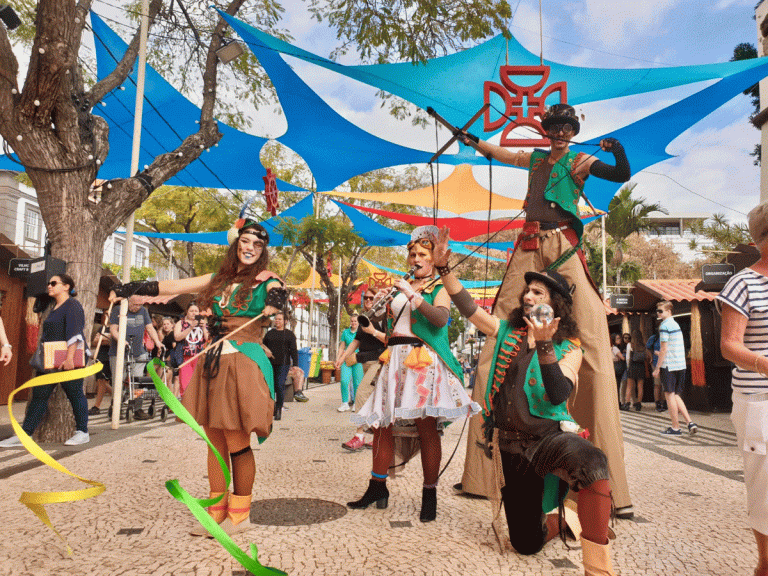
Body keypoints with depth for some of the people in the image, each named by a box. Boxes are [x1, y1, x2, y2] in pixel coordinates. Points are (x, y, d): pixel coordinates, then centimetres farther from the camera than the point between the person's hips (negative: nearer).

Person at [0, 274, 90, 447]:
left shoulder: (73, 305, -8)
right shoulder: (54, 308, 21)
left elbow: (74, 333, -18)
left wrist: (69, 358, -25)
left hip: (70, 359, -9)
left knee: (75, 393, -3)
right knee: (39, 394, 6)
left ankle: (82, 433, 6)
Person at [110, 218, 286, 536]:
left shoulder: (266, 280, 1)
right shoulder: (220, 279, 15)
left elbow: (277, 296, -19)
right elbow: (176, 286, 18)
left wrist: (274, 300, -41)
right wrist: (140, 288, 13)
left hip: (243, 363, -5)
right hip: (213, 362, 5)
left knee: (237, 443, -3)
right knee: (215, 441, 10)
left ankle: (240, 513, 14)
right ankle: (217, 510, 22)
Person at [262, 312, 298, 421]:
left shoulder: (289, 334, 7)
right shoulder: (269, 333, 16)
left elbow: (293, 351, 4)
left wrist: (295, 365, -4)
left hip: (283, 364, -3)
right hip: (270, 364, 3)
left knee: (280, 385, -12)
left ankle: (279, 408, 0)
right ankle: (272, 407, 16)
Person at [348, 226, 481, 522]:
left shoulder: (439, 290, 5)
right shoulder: (400, 288, 21)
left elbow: (440, 319, -16)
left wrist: (412, 294, -19)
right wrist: (380, 300, 8)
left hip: (424, 361, -5)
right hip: (395, 359, 6)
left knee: (426, 427, -8)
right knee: (381, 424, 3)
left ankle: (429, 495, 2)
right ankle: (377, 488, 15)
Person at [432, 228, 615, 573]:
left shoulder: (568, 348, -4)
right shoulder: (507, 332, 7)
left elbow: (559, 396, -19)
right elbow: (468, 307, 4)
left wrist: (544, 346, -29)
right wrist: (443, 268, -5)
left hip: (549, 436, -3)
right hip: (510, 443, 4)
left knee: (591, 463, -41)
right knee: (526, 542, 8)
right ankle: (559, 519, 40)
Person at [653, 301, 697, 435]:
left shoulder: (664, 326, -11)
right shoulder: (676, 324, 15)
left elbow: (664, 349, -14)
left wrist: (657, 368, -11)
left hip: (669, 365, -8)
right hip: (681, 365, 8)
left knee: (669, 395, 0)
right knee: (675, 395, 15)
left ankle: (675, 427, 4)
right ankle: (689, 422, 6)